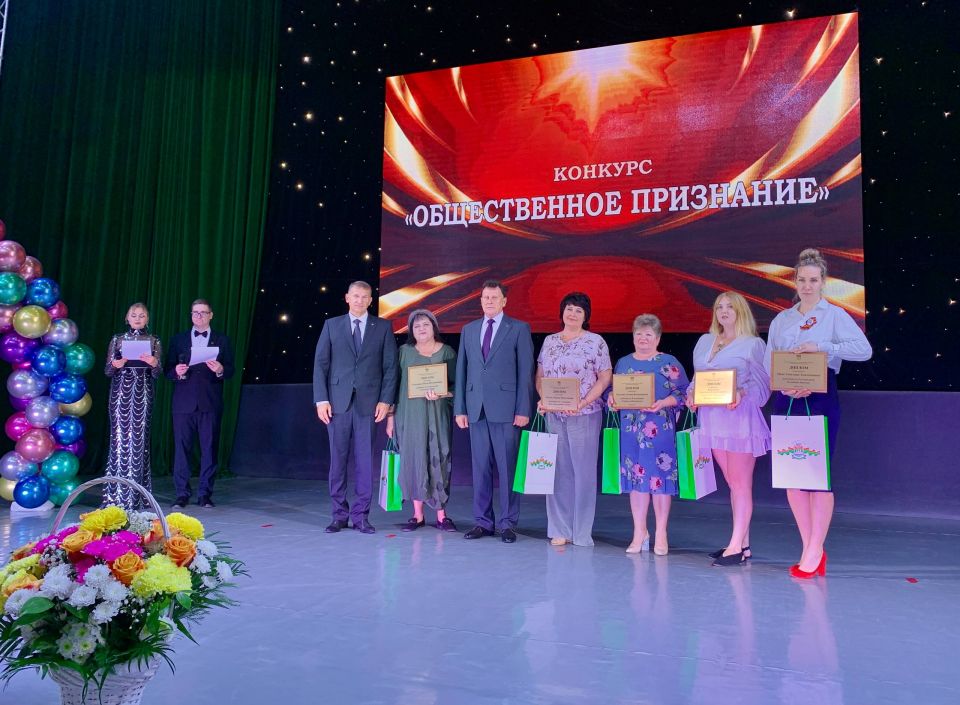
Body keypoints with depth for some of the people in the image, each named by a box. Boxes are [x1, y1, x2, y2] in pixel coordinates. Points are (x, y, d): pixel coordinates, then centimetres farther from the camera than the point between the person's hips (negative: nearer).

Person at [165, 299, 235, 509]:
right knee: (181, 447, 0)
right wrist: (177, 372, -13)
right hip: (184, 402, 1)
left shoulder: (222, 340, 10)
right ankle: (182, 494, 8)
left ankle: (205, 493, 9)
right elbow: (168, 370, 9)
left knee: (209, 448, 0)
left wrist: (220, 370, -16)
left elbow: (230, 371, 5)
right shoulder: (178, 340, 13)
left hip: (210, 403, -1)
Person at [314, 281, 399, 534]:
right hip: (338, 401, 1)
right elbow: (320, 364, 5)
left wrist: (385, 400, -4)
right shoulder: (331, 325, 9)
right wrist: (321, 399, -3)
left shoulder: (383, 327, 8)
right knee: (338, 459, 4)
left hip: (368, 402, 0)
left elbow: (390, 366, 5)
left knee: (365, 460, 2)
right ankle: (339, 514, 14)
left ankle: (360, 515, 11)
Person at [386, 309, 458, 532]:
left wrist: (441, 395, -16)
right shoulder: (404, 352, 8)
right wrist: (390, 415, 3)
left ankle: (441, 515, 4)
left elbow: (456, 385, 4)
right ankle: (418, 515, 8)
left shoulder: (447, 352, 6)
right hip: (409, 415, 1)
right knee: (414, 459, 1)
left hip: (437, 415, -1)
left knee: (439, 459, -2)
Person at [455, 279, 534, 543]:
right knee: (480, 467, 7)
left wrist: (523, 410, -9)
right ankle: (483, 521, 16)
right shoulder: (469, 330, 15)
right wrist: (460, 408, 7)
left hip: (506, 409, -4)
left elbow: (526, 371, -2)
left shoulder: (519, 329, 3)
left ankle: (507, 523, 9)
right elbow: (461, 370, 13)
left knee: (507, 468, 0)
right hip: (476, 409, 4)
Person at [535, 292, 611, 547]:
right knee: (558, 471, 7)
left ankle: (582, 532, 11)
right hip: (554, 415, 4)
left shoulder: (595, 341, -1)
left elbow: (605, 377, -5)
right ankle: (560, 529, 16)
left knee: (583, 471, 1)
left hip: (585, 415, -4)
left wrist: (582, 403, -15)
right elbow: (540, 375, 14)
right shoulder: (549, 341, 11)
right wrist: (543, 399, -5)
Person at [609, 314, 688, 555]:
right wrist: (612, 398, -4)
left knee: (659, 476, -1)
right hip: (631, 429, 4)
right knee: (635, 477, 6)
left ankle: (661, 534, 10)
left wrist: (662, 403, -18)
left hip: (660, 429, -3)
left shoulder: (669, 363, 2)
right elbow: (612, 389, 18)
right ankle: (639, 532, 16)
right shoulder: (623, 362, 14)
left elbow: (682, 393, -3)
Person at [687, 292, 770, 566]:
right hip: (713, 418, 6)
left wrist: (741, 394, -23)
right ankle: (743, 543, 18)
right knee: (732, 483, 11)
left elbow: (761, 383, -6)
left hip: (739, 417, -6)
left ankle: (736, 546, -2)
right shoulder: (705, 341, 16)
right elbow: (697, 377, 17)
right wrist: (690, 393, -2)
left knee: (741, 483, -3)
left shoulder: (753, 344, -1)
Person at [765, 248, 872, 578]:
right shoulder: (781, 320, 14)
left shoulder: (834, 315, 1)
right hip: (786, 400, 5)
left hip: (821, 398, -4)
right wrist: (785, 387, -11)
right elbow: (768, 365, 8)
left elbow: (864, 349, -12)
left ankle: (814, 552, 5)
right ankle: (811, 549, 15)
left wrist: (821, 346, -22)